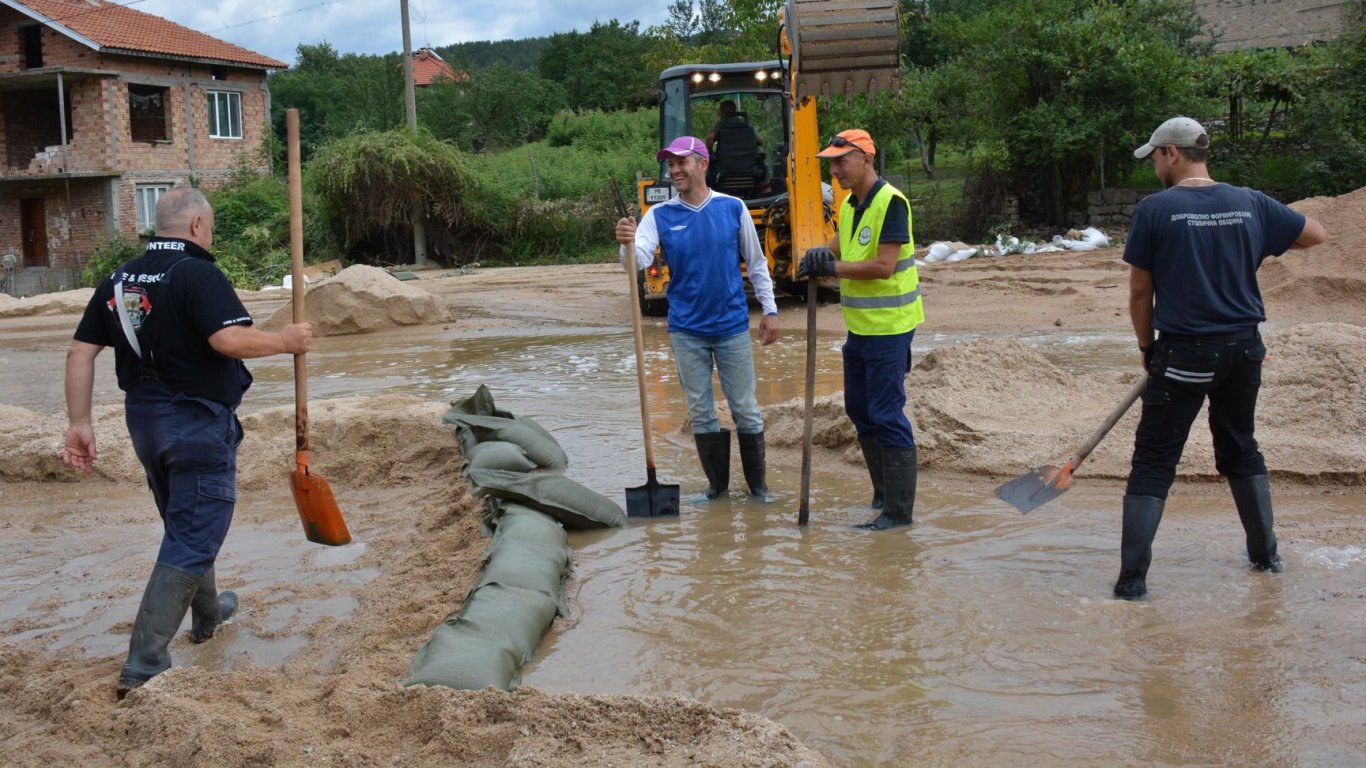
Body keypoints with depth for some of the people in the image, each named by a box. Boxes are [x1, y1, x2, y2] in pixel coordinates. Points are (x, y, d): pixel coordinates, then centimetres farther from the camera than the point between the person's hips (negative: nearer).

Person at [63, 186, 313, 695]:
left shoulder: (120, 280, 8)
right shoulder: (197, 273, -15)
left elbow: (80, 353, 5)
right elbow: (230, 339, -29)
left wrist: (79, 422, 7)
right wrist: (286, 341, -14)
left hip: (144, 420, 8)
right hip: (199, 423, -8)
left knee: (185, 523, 26)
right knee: (191, 539, -3)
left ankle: (207, 613, 46)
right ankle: (143, 666, -8)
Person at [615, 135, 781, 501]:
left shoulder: (733, 208, -2)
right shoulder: (659, 216, -2)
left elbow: (756, 262, 6)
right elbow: (639, 260, -16)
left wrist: (769, 309, 4)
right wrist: (627, 244, -38)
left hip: (733, 326, -1)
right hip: (686, 330, 1)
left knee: (746, 410, 6)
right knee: (700, 413, 8)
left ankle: (757, 485, 19)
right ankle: (717, 485, 21)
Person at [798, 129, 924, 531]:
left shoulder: (890, 202, -16)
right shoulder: (849, 205, 12)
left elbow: (883, 266, -22)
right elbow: (838, 252, 12)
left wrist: (834, 267, -19)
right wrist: (819, 259, -10)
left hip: (889, 328, -9)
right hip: (859, 326, 9)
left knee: (886, 415, -6)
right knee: (860, 411, 15)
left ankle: (898, 509, 1)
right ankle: (884, 493, 28)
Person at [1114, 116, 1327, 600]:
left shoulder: (1155, 209, -9)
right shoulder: (1250, 203, 2)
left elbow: (1140, 292, -5)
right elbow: (1315, 234, 15)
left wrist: (1147, 347, 8)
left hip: (1183, 353, -4)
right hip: (1244, 350, 5)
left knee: (1153, 462, 0)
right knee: (1241, 449, 23)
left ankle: (1132, 580, -3)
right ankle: (1266, 556, 32)